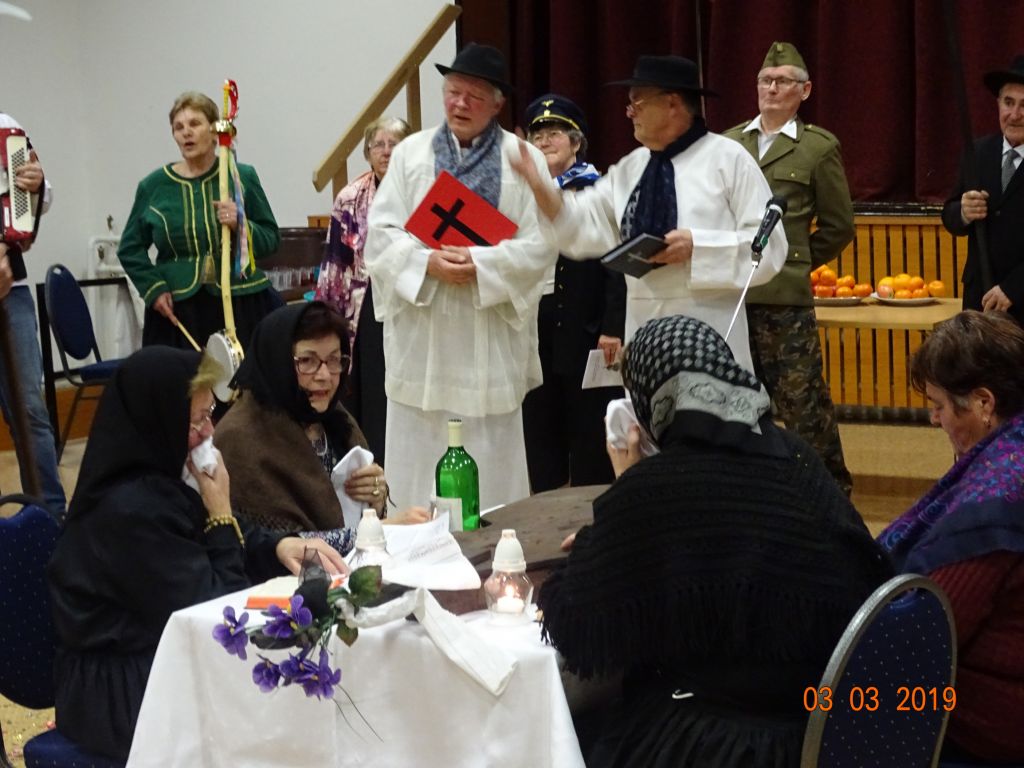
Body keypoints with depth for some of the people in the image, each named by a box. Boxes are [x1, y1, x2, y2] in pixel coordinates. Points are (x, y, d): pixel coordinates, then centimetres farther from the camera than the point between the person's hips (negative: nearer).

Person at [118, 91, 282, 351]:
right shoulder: (154, 186, 7)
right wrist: (153, 288, 2)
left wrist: (241, 226, -11)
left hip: (241, 307, 0)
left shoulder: (243, 177, 5)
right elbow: (130, 249, 15)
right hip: (177, 312, 0)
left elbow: (271, 240, 7)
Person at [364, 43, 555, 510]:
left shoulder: (525, 158, 1)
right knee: (418, 456, 4)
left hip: (491, 333, -1)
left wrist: (480, 265, -18)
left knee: (492, 460, 4)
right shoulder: (410, 153, 6)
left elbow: (540, 244, -5)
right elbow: (381, 235, 1)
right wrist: (428, 263, -16)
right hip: (421, 329, 1)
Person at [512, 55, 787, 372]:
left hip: (707, 334, -5)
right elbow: (583, 225, 8)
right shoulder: (630, 168, 15)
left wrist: (696, 245, -18)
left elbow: (769, 245, -8)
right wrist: (539, 185, -6)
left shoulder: (728, 159, -2)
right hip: (645, 332, 6)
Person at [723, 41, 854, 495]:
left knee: (801, 396, -3)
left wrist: (795, 263, 5)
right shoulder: (727, 143, 13)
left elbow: (838, 226, 5)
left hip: (784, 294, -4)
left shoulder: (820, 147, 2)